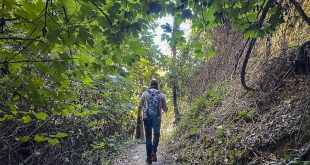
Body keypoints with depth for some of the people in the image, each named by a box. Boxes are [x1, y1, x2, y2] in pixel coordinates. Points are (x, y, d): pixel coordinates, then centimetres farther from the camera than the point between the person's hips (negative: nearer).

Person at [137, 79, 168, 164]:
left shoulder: (145, 93, 6)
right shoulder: (161, 94, 7)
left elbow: (140, 106, 6)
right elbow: (165, 108, 10)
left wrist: (139, 116, 21)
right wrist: (164, 109, 34)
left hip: (147, 117, 0)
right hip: (157, 117, 0)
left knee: (148, 137, 9)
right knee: (156, 134, 15)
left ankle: (149, 158, 10)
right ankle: (154, 151, -7)